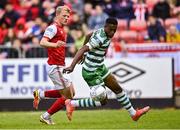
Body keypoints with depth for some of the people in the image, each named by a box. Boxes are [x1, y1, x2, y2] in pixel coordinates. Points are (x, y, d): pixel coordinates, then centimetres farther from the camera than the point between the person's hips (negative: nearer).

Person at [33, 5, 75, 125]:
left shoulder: (61, 30, 17)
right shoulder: (53, 28, -13)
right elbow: (43, 42, -28)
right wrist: (55, 45, -46)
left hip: (60, 66, 10)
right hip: (55, 66, -10)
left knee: (71, 92, 14)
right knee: (67, 96, -7)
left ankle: (40, 94, 17)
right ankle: (46, 116, 4)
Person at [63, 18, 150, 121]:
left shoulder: (103, 32, 0)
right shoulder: (100, 39, -29)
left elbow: (89, 36, 18)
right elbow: (83, 50, -38)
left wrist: (83, 54, 26)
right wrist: (72, 66, -49)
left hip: (100, 68, 10)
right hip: (91, 73, -10)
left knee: (118, 89, 20)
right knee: (102, 101, -3)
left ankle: (133, 113, 36)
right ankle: (71, 103, 8)